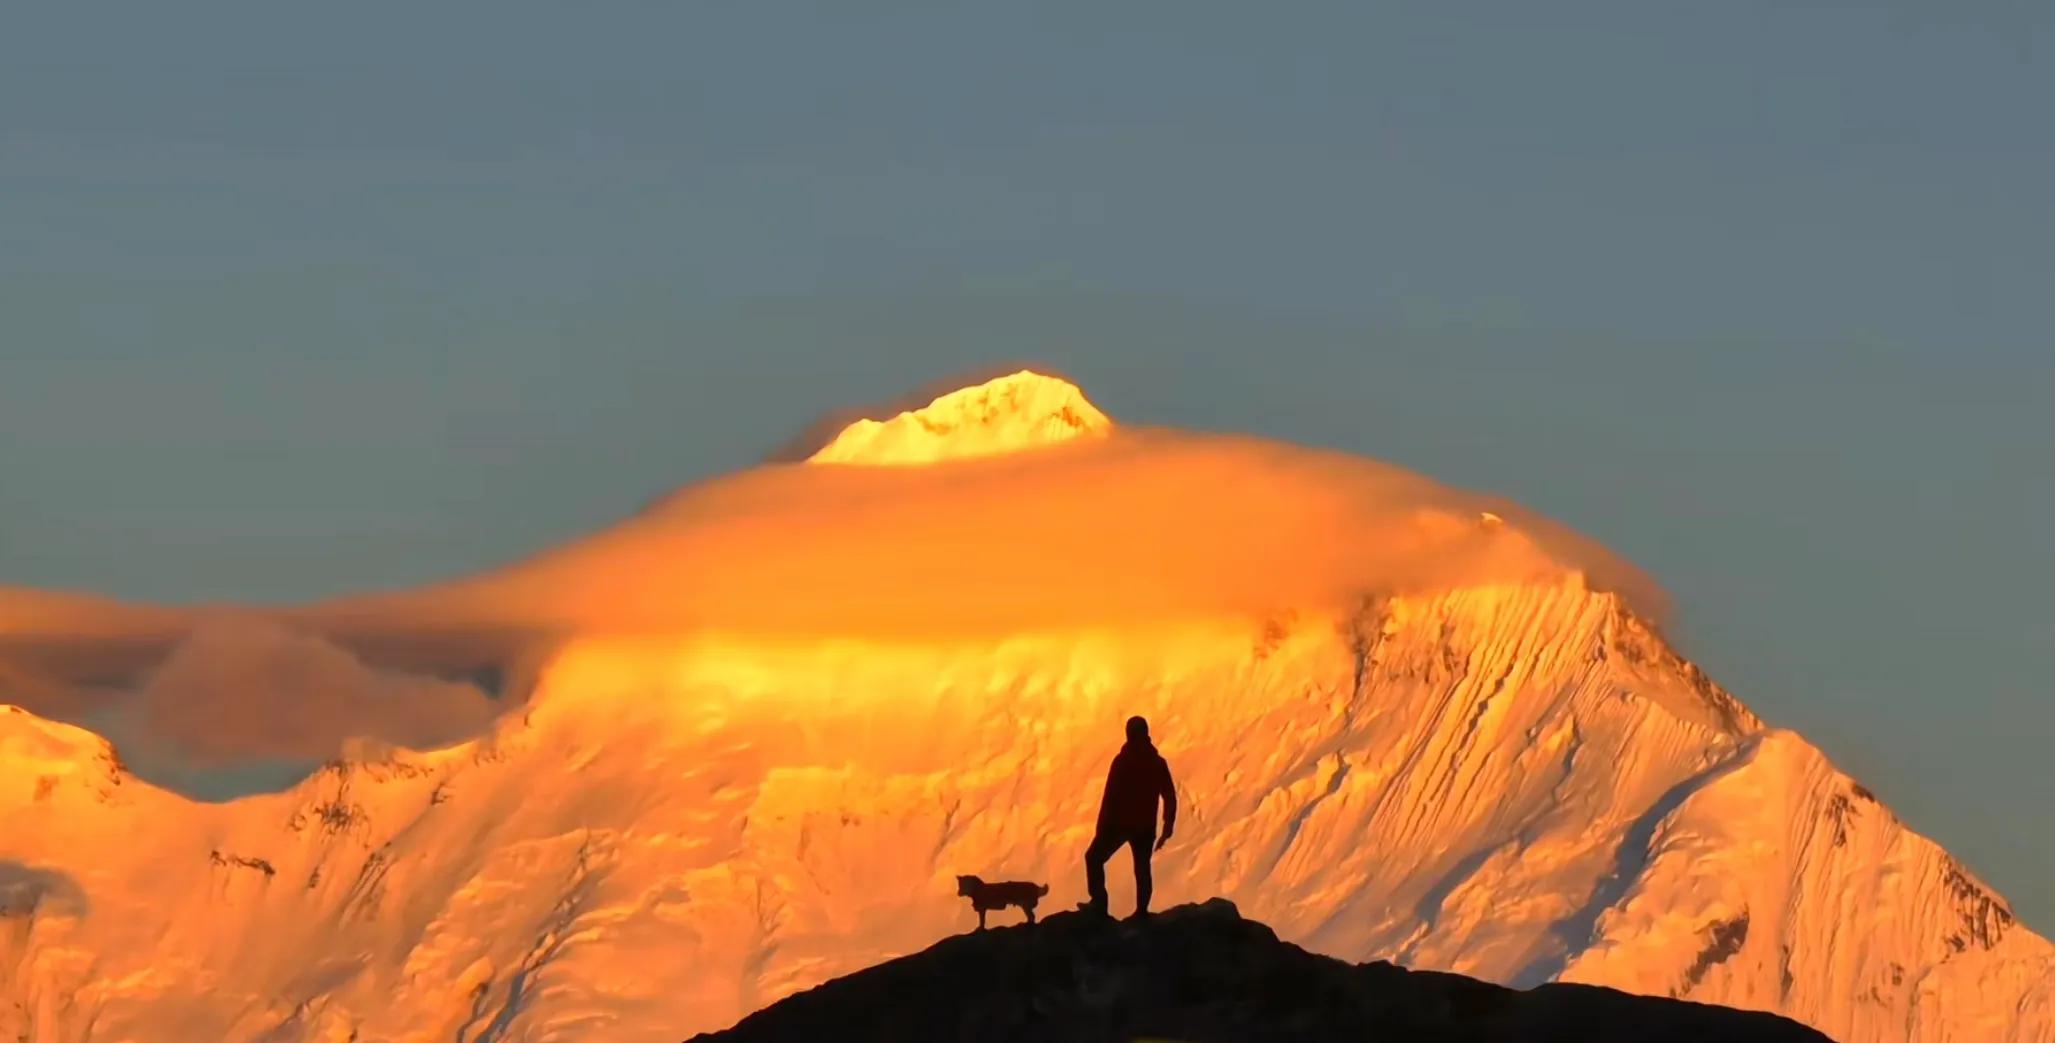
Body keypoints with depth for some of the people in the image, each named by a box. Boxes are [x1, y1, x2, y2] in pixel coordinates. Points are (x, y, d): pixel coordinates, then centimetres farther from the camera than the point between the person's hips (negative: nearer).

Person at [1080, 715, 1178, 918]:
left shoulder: (1122, 761, -11)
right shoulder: (1158, 763, 3)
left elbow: (1110, 795, -13)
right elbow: (1170, 798, 6)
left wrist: (1102, 826, -8)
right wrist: (1167, 830, 13)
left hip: (1119, 822, -4)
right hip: (1145, 826, 4)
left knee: (1094, 857, 11)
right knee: (1142, 868, 10)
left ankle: (1099, 902, 2)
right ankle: (1141, 911, 3)